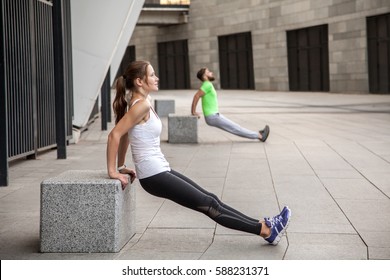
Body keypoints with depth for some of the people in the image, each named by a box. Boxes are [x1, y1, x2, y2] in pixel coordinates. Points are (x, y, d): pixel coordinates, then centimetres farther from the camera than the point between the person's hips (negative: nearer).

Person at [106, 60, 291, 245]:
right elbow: (114, 135, -22)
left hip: (160, 170, 10)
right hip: (154, 176, -10)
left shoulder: (139, 103, 12)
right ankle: (266, 230, 3)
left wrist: (122, 167, 23)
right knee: (209, 205, -3)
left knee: (210, 199, 10)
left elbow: (124, 135, 20)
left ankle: (263, 226, 14)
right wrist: (112, 171, -17)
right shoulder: (142, 105, -17)